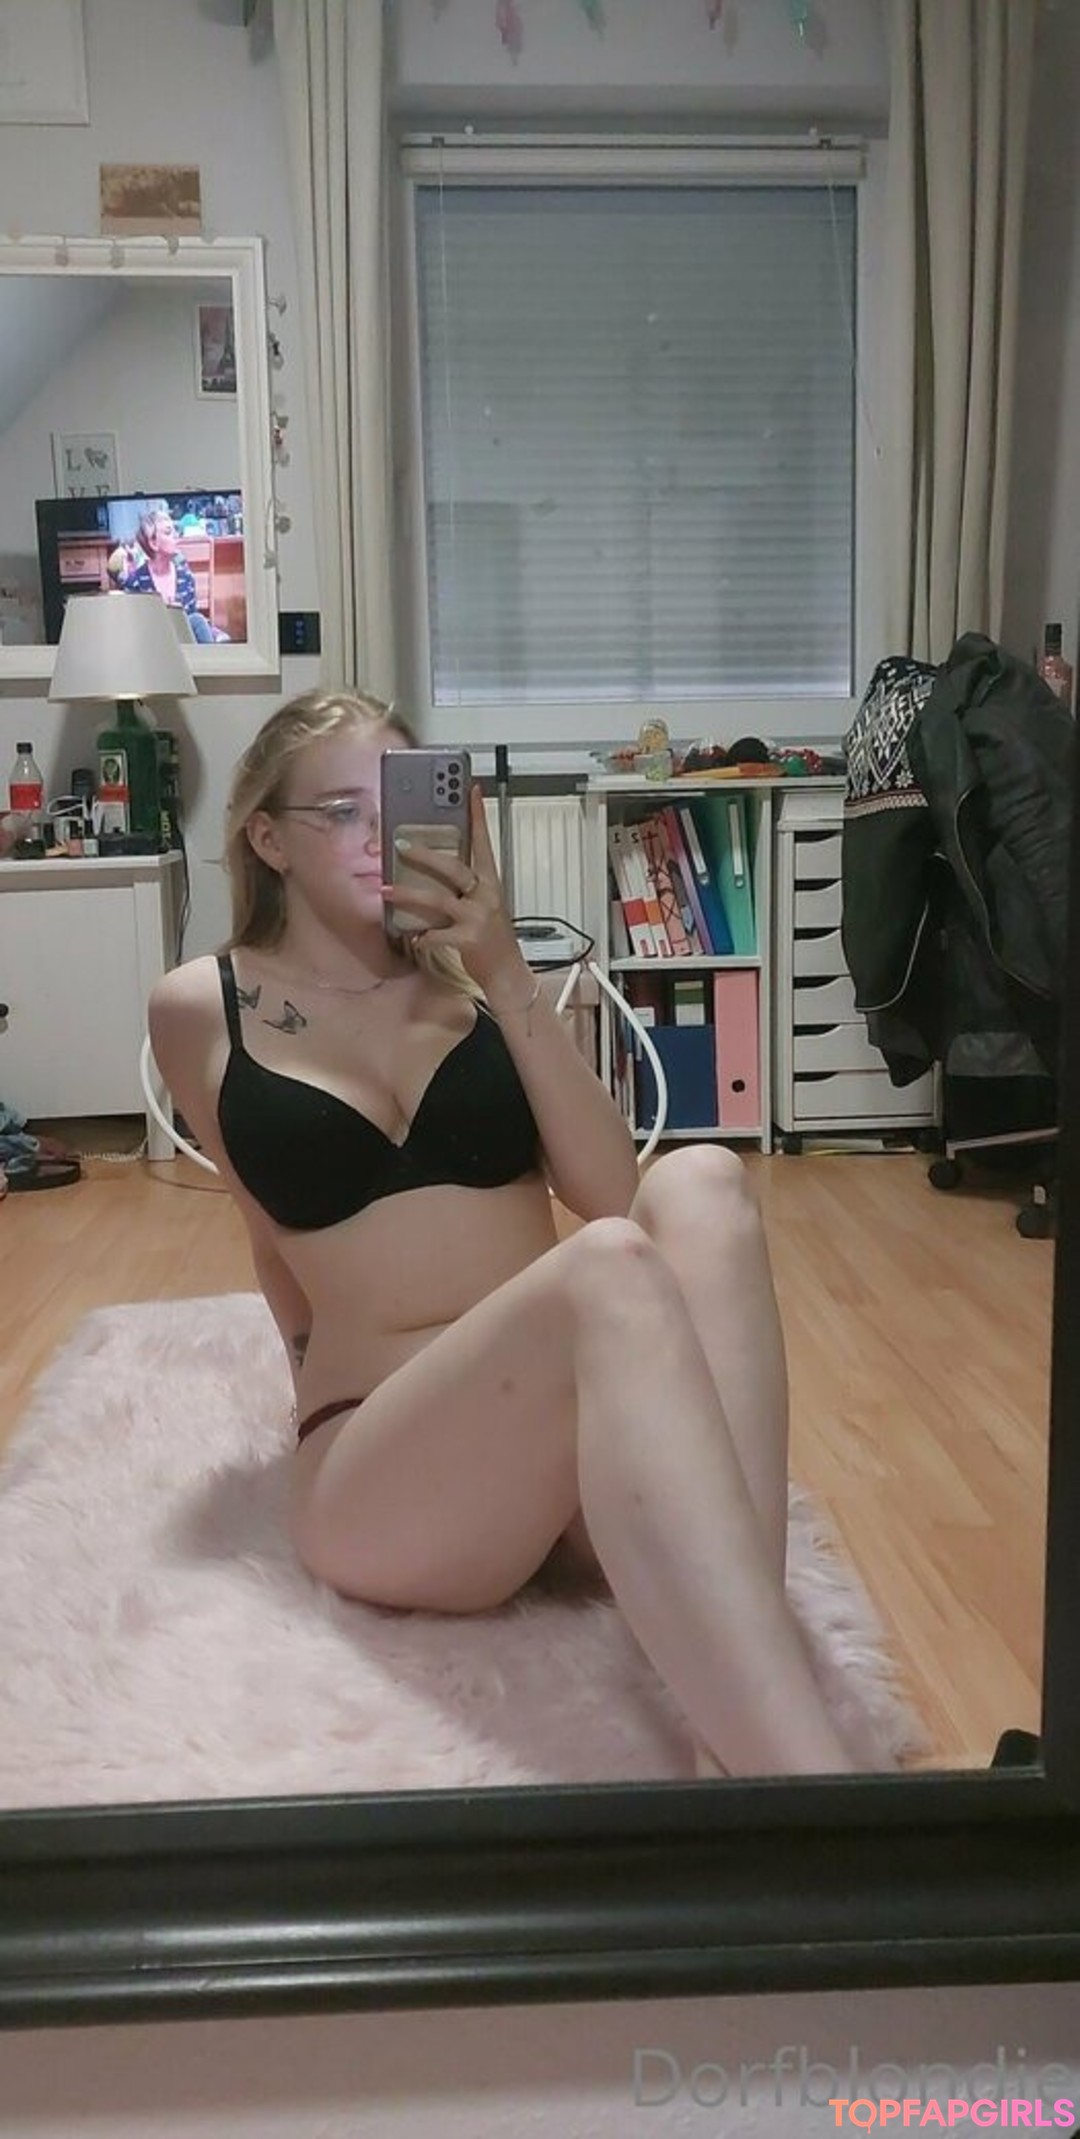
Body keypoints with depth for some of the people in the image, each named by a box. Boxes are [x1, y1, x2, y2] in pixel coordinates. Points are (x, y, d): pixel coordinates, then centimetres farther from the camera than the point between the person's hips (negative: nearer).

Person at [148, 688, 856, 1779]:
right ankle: (806, 1781, -45)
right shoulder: (201, 1008, 7)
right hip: (378, 1468, -3)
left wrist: (509, 978, -5)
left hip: (595, 1444, 4)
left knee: (697, 1185, -28)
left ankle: (743, 1712, -38)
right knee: (608, 1271, -35)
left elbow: (609, 1192, 1)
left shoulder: (464, 974, 12)